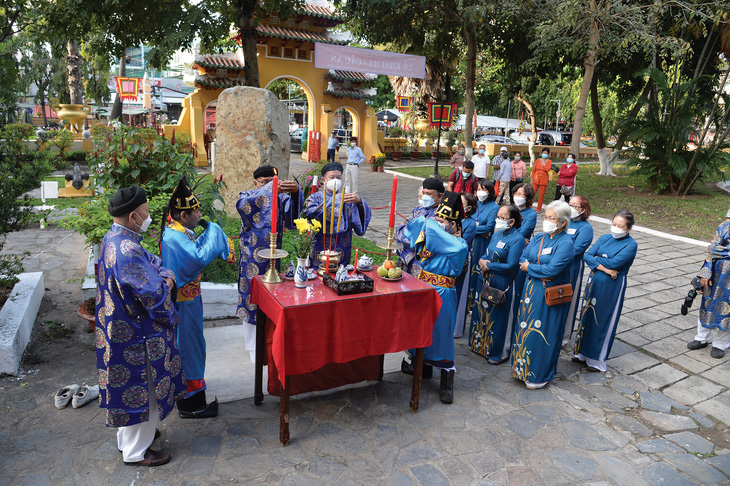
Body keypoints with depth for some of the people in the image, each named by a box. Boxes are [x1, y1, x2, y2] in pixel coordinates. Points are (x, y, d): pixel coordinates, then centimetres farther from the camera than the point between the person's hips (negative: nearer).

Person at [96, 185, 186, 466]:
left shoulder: (114, 239, 4)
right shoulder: (127, 252, -30)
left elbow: (153, 262, 12)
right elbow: (154, 295, -28)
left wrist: (166, 277, -6)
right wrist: (166, 296, -7)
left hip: (121, 328, 10)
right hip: (137, 336, -10)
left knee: (133, 387, 26)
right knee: (142, 389, 7)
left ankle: (128, 435, 45)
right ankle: (135, 452, 25)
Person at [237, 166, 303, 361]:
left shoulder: (280, 197, 2)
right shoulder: (247, 196, -4)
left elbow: (293, 212, -19)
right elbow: (242, 205, -29)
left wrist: (295, 192, -40)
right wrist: (268, 190, -41)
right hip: (252, 258, -3)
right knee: (252, 298, 5)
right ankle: (253, 346, 21)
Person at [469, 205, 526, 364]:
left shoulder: (517, 239, -16)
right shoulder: (497, 234, 9)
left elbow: (511, 266, -21)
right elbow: (487, 254, 17)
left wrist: (488, 265, -16)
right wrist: (482, 261, -6)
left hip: (502, 286, -8)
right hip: (487, 281, 8)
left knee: (499, 318, 3)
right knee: (483, 312, 17)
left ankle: (499, 353, 20)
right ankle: (481, 344, 35)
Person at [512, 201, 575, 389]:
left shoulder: (566, 243, -15)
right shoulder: (538, 238, 8)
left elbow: (552, 269, -23)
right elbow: (523, 258, 6)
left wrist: (529, 267, -10)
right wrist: (538, 272, -10)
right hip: (531, 290, 7)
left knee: (543, 333, 2)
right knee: (526, 328, 13)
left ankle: (539, 375, 18)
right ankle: (523, 368, 30)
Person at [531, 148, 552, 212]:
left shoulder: (549, 161, 2)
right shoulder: (538, 160, 5)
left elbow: (548, 169, -15)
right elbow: (533, 170, 7)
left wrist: (543, 163, -9)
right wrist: (532, 179, 1)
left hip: (544, 180, -1)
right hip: (536, 179, 1)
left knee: (541, 195, 3)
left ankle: (539, 209, 12)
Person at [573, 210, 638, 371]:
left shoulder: (631, 245, -10)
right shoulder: (605, 238, 6)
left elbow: (615, 263, -22)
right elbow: (587, 256, -4)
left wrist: (597, 258, -6)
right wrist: (604, 268, -17)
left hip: (612, 287, -5)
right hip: (594, 282, 6)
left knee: (603, 321, 4)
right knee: (588, 316, 13)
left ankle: (597, 359, 19)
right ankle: (583, 353, 29)